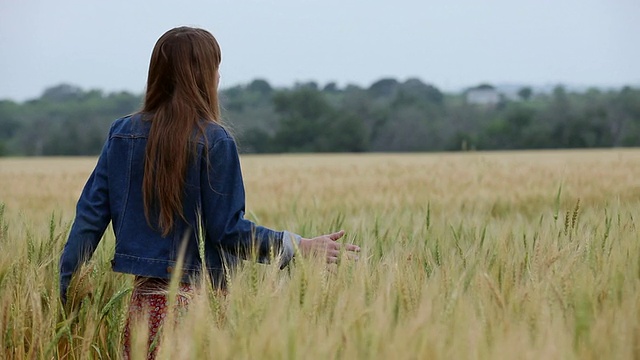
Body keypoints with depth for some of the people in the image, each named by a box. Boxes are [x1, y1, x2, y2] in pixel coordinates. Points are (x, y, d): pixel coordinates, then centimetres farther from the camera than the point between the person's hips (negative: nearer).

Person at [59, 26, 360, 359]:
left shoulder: (122, 133, 5)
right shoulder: (213, 141, -10)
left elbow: (90, 213, 3)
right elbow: (228, 230, -11)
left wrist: (67, 288, 7)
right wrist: (302, 247, -3)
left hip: (140, 297, 5)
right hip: (189, 298, -5)